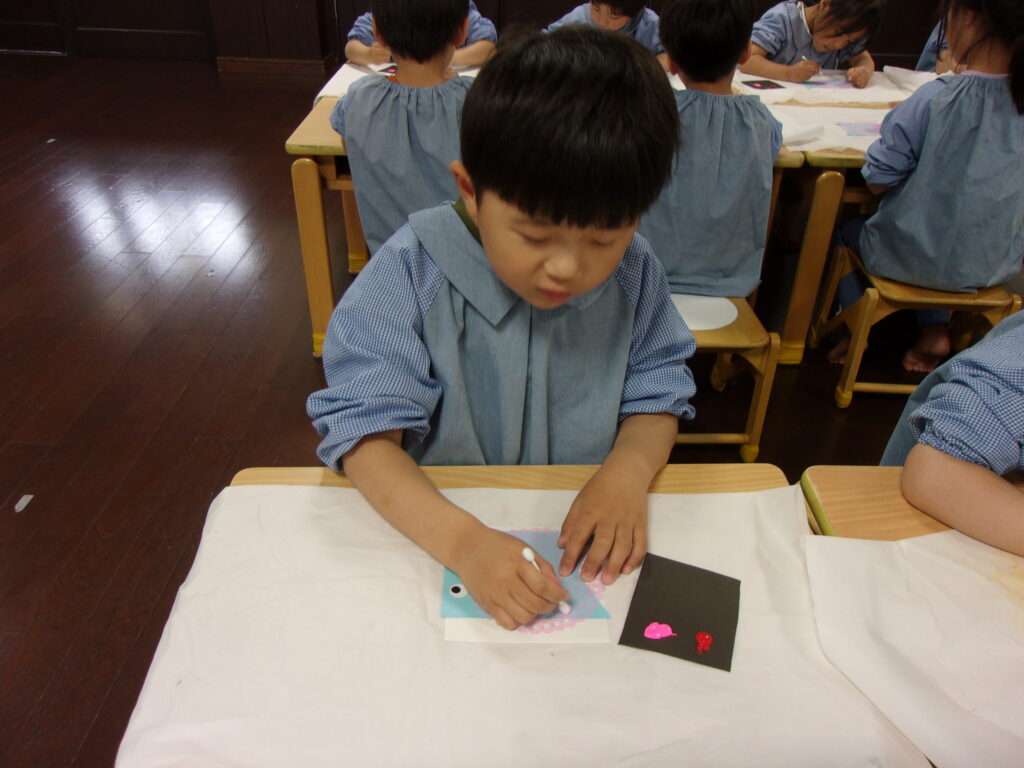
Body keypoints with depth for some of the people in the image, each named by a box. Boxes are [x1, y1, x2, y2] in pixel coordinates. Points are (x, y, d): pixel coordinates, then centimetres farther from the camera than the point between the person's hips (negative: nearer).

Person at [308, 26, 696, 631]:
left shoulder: (634, 273, -5)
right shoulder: (411, 274, -15)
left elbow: (657, 395, 5)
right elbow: (365, 428, -19)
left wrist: (628, 469, -18)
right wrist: (460, 537, -35)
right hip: (430, 526, -2)